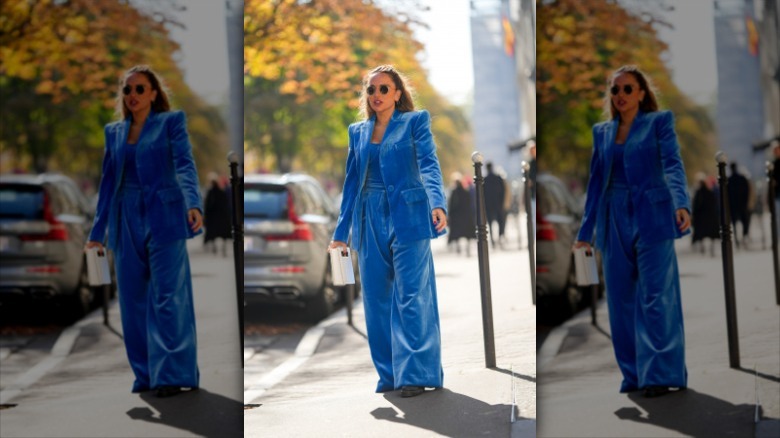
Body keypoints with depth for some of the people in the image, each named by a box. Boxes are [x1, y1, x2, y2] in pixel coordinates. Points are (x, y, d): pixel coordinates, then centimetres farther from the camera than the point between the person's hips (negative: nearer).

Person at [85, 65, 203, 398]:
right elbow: (108, 182, 16)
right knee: (133, 300, 5)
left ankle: (171, 375, -4)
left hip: (164, 219, -5)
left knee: (167, 299, -7)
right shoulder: (114, 132, 14)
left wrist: (193, 203, -29)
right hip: (126, 222, 5)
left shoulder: (171, 122, 1)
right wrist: (97, 231, 13)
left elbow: (185, 166, -12)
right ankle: (145, 374, 13)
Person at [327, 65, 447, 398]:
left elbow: (429, 166, -9)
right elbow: (351, 182, 15)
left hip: (407, 219, -5)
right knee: (376, 300, 6)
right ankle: (388, 374, 14)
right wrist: (340, 232, 11)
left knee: (410, 298, -7)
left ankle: (414, 374, -4)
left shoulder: (415, 122, 2)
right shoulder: (358, 132, 15)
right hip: (369, 222, 5)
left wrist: (438, 204, -28)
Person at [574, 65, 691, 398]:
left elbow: (673, 166, -11)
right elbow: (596, 182, 15)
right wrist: (585, 231, 12)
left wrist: (682, 203, -29)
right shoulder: (602, 132, 14)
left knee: (655, 298, -7)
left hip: (651, 219, -5)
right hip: (614, 222, 5)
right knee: (621, 300, 5)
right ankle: (633, 374, 13)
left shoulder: (659, 122, 1)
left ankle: (660, 374, -5)